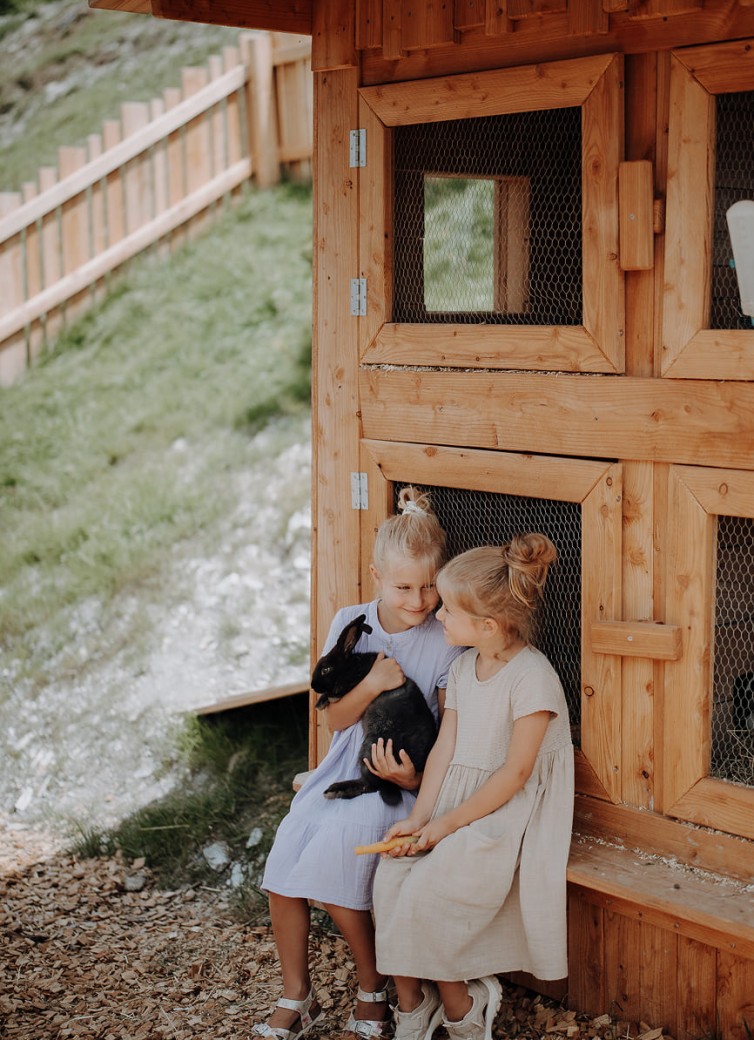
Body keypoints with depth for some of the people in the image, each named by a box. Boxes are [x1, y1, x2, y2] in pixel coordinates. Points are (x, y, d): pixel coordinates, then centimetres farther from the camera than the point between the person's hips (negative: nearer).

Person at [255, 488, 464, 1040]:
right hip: (345, 765, 5)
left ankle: (374, 987, 0)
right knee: (283, 865, -9)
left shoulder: (446, 642, -8)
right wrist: (371, 684, -17)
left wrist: (415, 777, -22)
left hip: (403, 776, -5)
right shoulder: (351, 624, 2)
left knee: (329, 859, -23)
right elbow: (336, 717, 2)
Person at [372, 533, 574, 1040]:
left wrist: (447, 824, -16)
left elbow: (514, 774, -17)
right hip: (458, 800, 7)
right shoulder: (463, 667, 9)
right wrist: (418, 817, -6)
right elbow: (445, 747, 7)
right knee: (391, 876, -16)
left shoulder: (532, 676, -17)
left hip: (509, 814, -7)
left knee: (425, 894, -23)